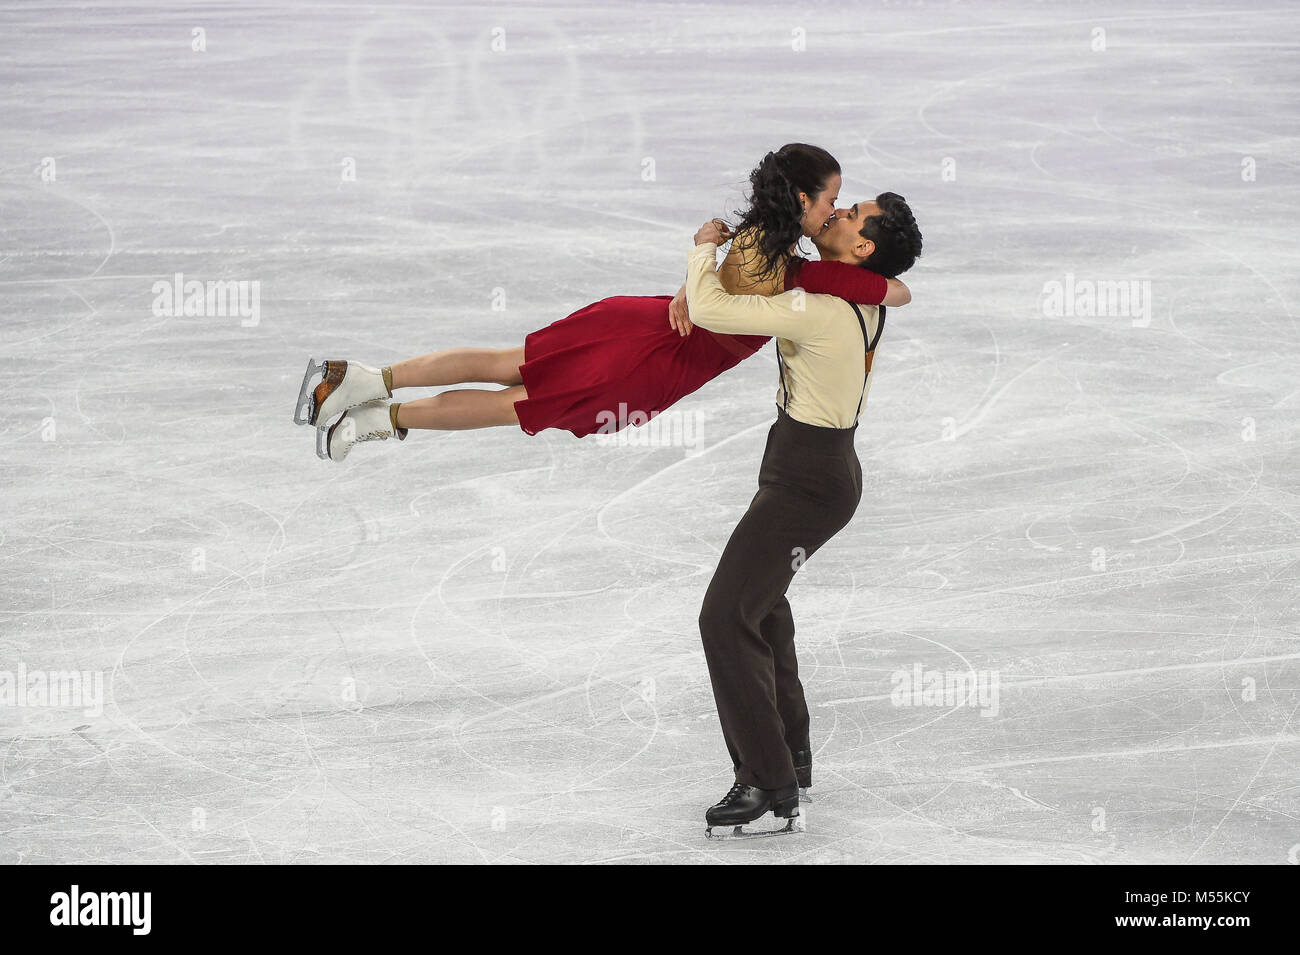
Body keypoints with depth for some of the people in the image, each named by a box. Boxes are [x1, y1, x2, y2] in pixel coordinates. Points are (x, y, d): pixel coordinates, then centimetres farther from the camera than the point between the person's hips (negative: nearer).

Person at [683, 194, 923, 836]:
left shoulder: (819, 312, -25)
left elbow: (710, 311, -25)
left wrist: (705, 248, -7)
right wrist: (697, 284, 7)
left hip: (804, 483, -10)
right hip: (827, 469, 10)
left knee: (726, 616, -11)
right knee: (760, 601, 25)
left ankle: (769, 781, -9)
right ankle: (790, 752, 33)